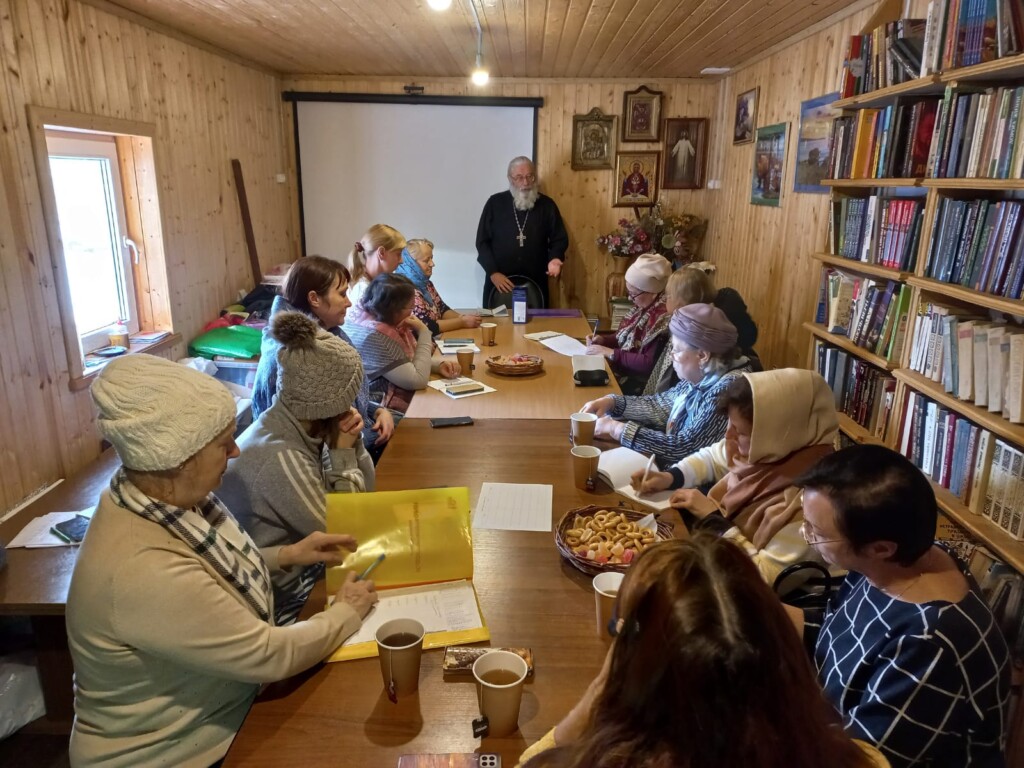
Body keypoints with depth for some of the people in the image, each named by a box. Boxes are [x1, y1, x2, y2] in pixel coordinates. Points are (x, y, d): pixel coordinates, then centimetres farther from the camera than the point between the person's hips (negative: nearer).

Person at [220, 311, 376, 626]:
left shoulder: (301, 426, -4)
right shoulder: (280, 458, -30)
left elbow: (364, 495, 4)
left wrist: (351, 444, -12)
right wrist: (344, 454, -14)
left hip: (299, 566, 7)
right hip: (282, 600, -7)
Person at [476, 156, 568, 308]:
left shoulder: (547, 205, 4)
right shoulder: (495, 203, 1)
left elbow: (559, 238, 8)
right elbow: (482, 241, 1)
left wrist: (555, 258, -13)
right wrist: (493, 272, -9)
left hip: (535, 284, 1)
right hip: (499, 284, 0)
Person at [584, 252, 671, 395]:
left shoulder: (663, 318, -25)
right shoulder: (642, 306, 3)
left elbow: (649, 364, -25)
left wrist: (610, 353, -22)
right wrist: (602, 339, 0)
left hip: (637, 382, -9)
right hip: (621, 368, 9)